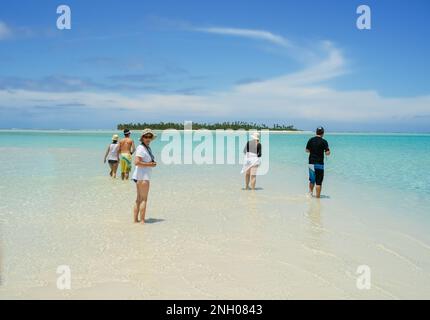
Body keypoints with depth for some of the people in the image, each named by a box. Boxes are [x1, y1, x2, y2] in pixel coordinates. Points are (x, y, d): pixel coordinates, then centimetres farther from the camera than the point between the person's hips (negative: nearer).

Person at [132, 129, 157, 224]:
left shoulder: (147, 148, 16)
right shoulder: (141, 148, -15)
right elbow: (136, 162, -25)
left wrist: (153, 163, 7)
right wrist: (149, 164, -18)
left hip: (144, 176, 10)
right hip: (142, 176, -10)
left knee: (139, 199, 13)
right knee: (144, 199, -5)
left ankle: (135, 220, 19)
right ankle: (142, 221, -1)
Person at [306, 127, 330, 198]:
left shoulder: (311, 140, 3)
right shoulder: (324, 141, -10)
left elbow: (307, 150, 10)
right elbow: (327, 153, -12)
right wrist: (328, 150, 9)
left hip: (311, 162, 5)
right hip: (319, 163, -4)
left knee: (312, 180, 22)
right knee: (319, 181, 1)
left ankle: (310, 192, 23)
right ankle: (318, 196, 3)